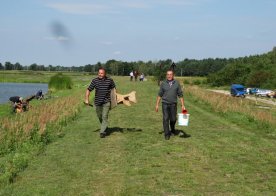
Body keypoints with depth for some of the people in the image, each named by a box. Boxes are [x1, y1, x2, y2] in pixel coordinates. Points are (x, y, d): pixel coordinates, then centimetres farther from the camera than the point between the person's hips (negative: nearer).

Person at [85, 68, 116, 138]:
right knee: (100, 117, 15)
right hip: (98, 102, 2)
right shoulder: (95, 80, -4)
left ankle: (102, 132, -9)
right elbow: (88, 90, -1)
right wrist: (86, 99, -10)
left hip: (106, 102, -2)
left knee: (104, 117, -11)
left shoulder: (109, 80, -3)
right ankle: (104, 127, 39)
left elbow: (114, 88, 13)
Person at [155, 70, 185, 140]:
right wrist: (157, 104, 0)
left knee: (173, 119, 9)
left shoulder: (177, 84, 0)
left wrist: (182, 105, -2)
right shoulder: (163, 84, 0)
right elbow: (160, 95, 4)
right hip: (165, 104, -1)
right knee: (165, 119, -6)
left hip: (173, 104, 1)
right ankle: (167, 134, 2)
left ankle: (172, 129, 39)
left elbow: (180, 95, 2)